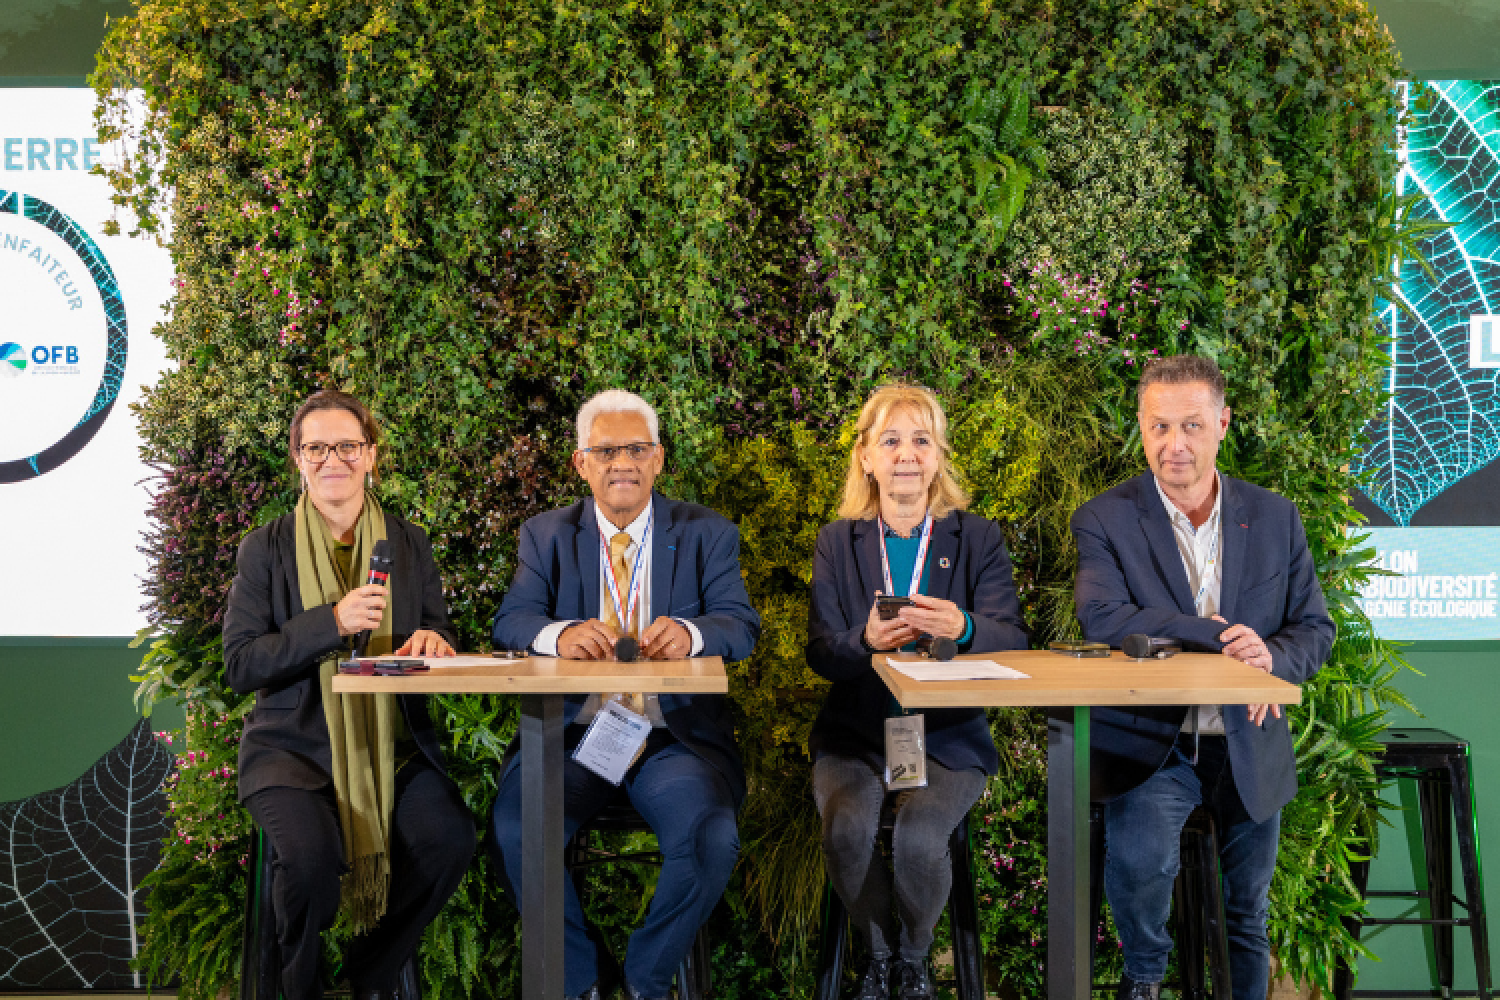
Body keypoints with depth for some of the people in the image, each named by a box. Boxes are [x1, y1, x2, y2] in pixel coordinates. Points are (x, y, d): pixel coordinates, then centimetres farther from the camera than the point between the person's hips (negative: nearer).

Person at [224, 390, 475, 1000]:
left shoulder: (409, 545, 11)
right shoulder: (265, 550, 3)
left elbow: (439, 640, 14)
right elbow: (241, 667, -4)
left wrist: (431, 641, -12)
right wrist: (331, 623, -17)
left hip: (392, 744, 3)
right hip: (293, 743, -2)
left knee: (450, 836, -25)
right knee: (311, 852, -32)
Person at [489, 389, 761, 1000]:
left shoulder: (707, 533, 10)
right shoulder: (546, 535, 12)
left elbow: (742, 625, -3)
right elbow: (510, 621, -1)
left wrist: (689, 633, -27)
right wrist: (560, 634, -26)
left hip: (675, 735, -1)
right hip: (573, 732, 1)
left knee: (712, 840, -28)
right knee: (513, 830, -26)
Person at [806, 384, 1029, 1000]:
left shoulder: (977, 538, 4)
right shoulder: (838, 541, 8)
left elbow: (1013, 642, -8)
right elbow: (818, 652, 0)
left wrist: (964, 629, -32)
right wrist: (865, 642, -24)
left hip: (946, 737, -1)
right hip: (854, 734, 1)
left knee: (919, 836, -29)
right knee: (846, 828, -28)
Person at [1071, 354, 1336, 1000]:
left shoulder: (1275, 518, 5)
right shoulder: (1105, 520, -5)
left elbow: (1314, 629, 6)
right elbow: (1102, 616, -22)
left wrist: (1272, 655, -17)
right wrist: (1217, 635, -24)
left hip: (1249, 746, 4)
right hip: (1150, 745, -3)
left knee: (1248, 916, 13)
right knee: (1138, 859, -28)